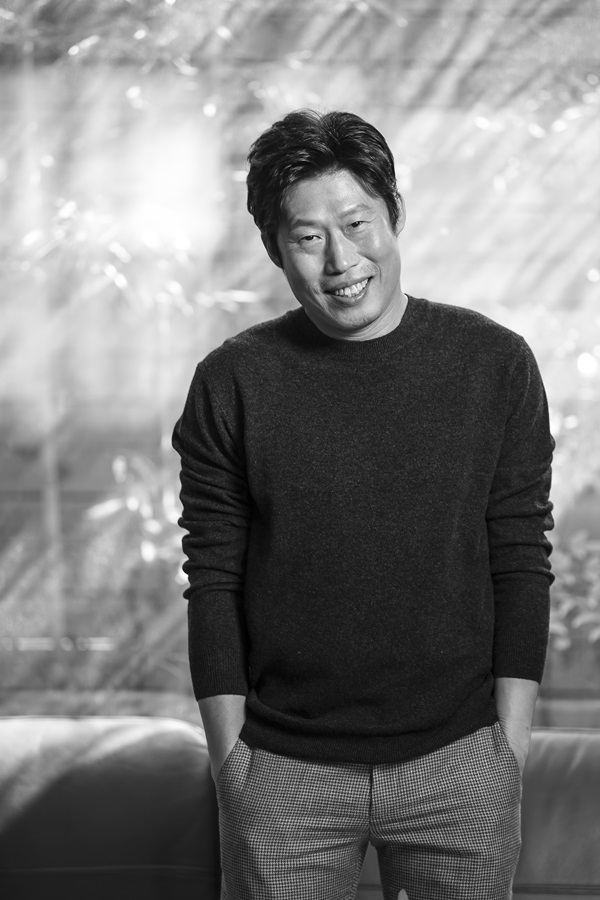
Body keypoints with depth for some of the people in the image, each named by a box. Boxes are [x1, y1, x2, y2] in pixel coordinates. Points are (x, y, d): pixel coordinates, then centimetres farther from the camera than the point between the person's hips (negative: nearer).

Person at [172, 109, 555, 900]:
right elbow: (213, 581, -1)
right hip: (285, 773, 0)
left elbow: (522, 562, -1)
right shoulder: (232, 383, -4)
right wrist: (228, 752, -3)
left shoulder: (495, 363, -3)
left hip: (460, 760, 1)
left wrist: (512, 741, -3)